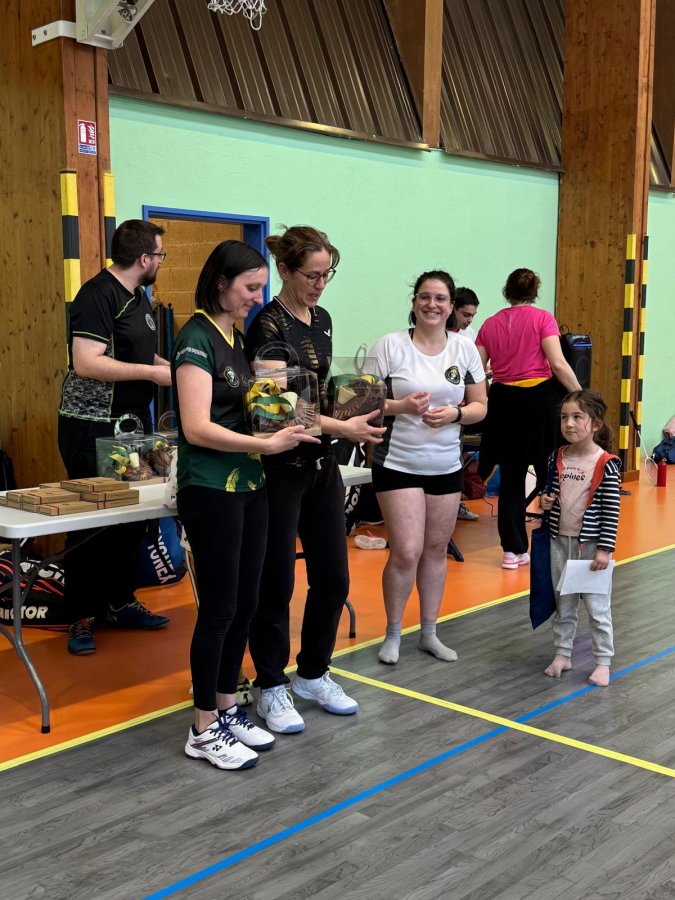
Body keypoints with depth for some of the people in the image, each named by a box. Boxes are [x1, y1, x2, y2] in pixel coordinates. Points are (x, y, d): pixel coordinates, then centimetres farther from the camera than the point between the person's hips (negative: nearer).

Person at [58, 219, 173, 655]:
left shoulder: (138, 296, 14)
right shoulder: (98, 294, -16)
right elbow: (87, 362, -25)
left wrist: (174, 368, 9)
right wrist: (152, 372, -19)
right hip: (93, 428, -9)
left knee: (131, 516, 13)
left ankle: (121, 602, 27)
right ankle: (82, 617, 11)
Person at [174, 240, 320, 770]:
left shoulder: (238, 337, 13)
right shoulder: (198, 339, -13)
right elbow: (197, 428, -21)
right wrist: (267, 444, -23)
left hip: (249, 486, 8)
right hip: (211, 492, -8)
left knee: (245, 603, 13)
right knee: (219, 608, 0)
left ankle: (228, 710, 28)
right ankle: (205, 731, 14)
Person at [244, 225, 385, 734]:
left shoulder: (322, 320, 11)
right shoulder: (268, 326, -14)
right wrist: (342, 428, -30)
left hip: (321, 464, 8)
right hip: (281, 467, -8)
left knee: (333, 576, 11)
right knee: (276, 581, 2)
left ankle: (313, 674, 28)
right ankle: (271, 688, 17)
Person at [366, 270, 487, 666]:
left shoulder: (465, 348, 4)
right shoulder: (391, 345, -6)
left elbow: (480, 407, 7)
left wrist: (455, 414, -13)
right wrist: (401, 406, -22)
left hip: (446, 466, 4)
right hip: (398, 464, -4)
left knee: (437, 549, 11)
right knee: (407, 552, -8)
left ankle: (429, 633, 27)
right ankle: (393, 633, 14)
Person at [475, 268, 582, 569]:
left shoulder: (490, 324, 9)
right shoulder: (542, 318, -2)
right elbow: (558, 364, -12)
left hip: (503, 401, 3)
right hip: (539, 398, -3)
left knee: (511, 477, 10)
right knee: (550, 473, 9)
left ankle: (513, 550, 14)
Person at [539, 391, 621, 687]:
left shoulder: (605, 463, -13)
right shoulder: (559, 457, 2)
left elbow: (611, 509, -12)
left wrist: (605, 549, -14)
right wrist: (545, 501, -6)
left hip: (591, 544, -5)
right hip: (560, 541, 5)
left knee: (597, 606, 5)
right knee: (563, 604, 15)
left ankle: (603, 662, 16)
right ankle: (562, 654, 27)